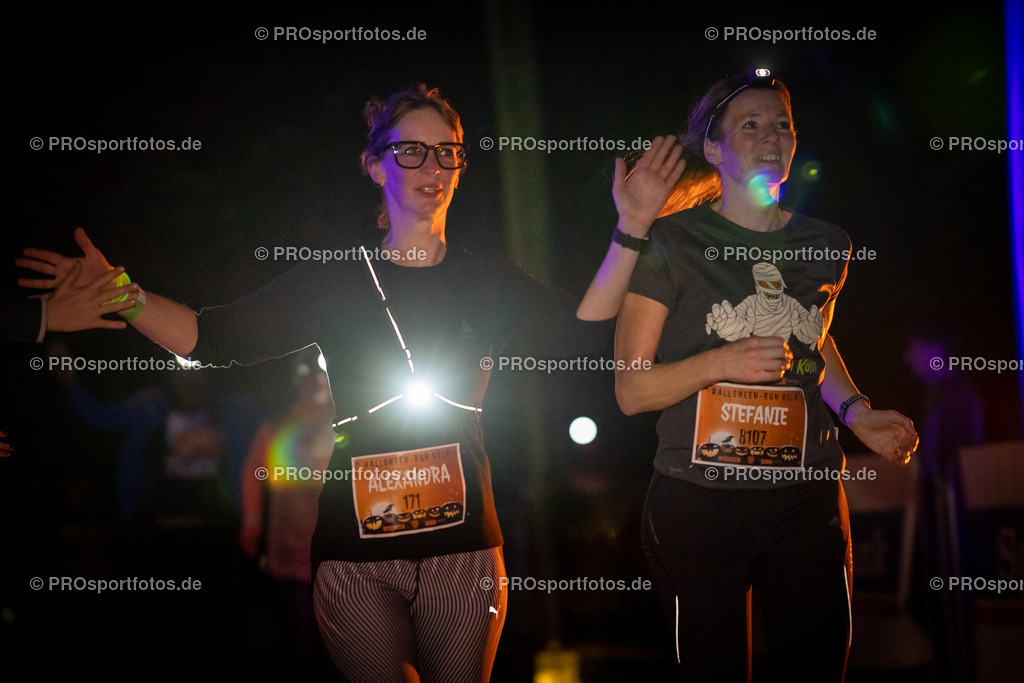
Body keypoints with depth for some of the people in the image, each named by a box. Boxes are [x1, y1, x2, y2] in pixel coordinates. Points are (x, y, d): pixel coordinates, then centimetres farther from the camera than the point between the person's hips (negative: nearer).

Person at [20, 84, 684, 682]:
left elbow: (580, 330, -1)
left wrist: (630, 229, -10)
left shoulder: (486, 280, 8)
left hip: (463, 548, 1)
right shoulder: (335, 281, 5)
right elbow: (215, 336, 3)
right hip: (355, 555, -1)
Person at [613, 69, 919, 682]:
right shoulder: (673, 242, -2)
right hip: (696, 502, -3)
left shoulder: (826, 245, 12)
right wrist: (719, 364, -19)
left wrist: (857, 413, 12)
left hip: (808, 501, 4)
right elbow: (630, 391, -3)